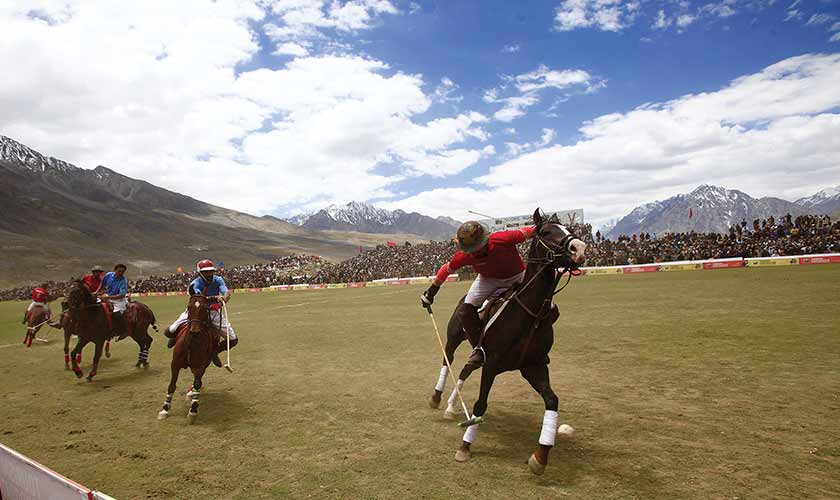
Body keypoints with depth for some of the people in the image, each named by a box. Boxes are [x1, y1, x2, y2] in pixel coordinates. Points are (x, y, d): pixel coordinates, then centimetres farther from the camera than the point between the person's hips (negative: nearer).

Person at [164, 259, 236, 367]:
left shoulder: (218, 280, -10)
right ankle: (177, 337, 29)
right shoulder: (195, 284, -19)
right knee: (170, 332, -9)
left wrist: (225, 297, -52)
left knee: (233, 340, -7)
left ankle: (215, 351, 22)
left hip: (213, 312, 2)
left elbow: (226, 292, -27)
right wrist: (215, 298, -56)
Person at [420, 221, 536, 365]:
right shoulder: (464, 255, -24)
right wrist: (431, 291, 1)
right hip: (488, 280, 2)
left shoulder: (502, 239, -36)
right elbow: (447, 268, -6)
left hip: (517, 277, -1)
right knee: (465, 312, -16)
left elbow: (527, 231, -19)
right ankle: (481, 346, 4)